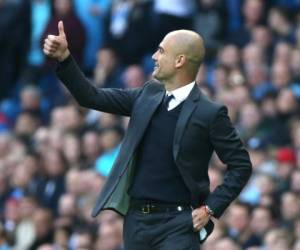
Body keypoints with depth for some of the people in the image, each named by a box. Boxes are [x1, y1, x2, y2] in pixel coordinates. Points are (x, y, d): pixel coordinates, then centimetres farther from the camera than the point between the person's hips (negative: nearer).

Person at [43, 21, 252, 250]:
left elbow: (241, 165, -4)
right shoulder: (149, 95, 8)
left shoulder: (209, 114, -8)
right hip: (136, 220, 6)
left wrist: (211, 209, -9)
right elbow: (92, 98, 11)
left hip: (177, 224, -6)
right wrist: (63, 57, 2)